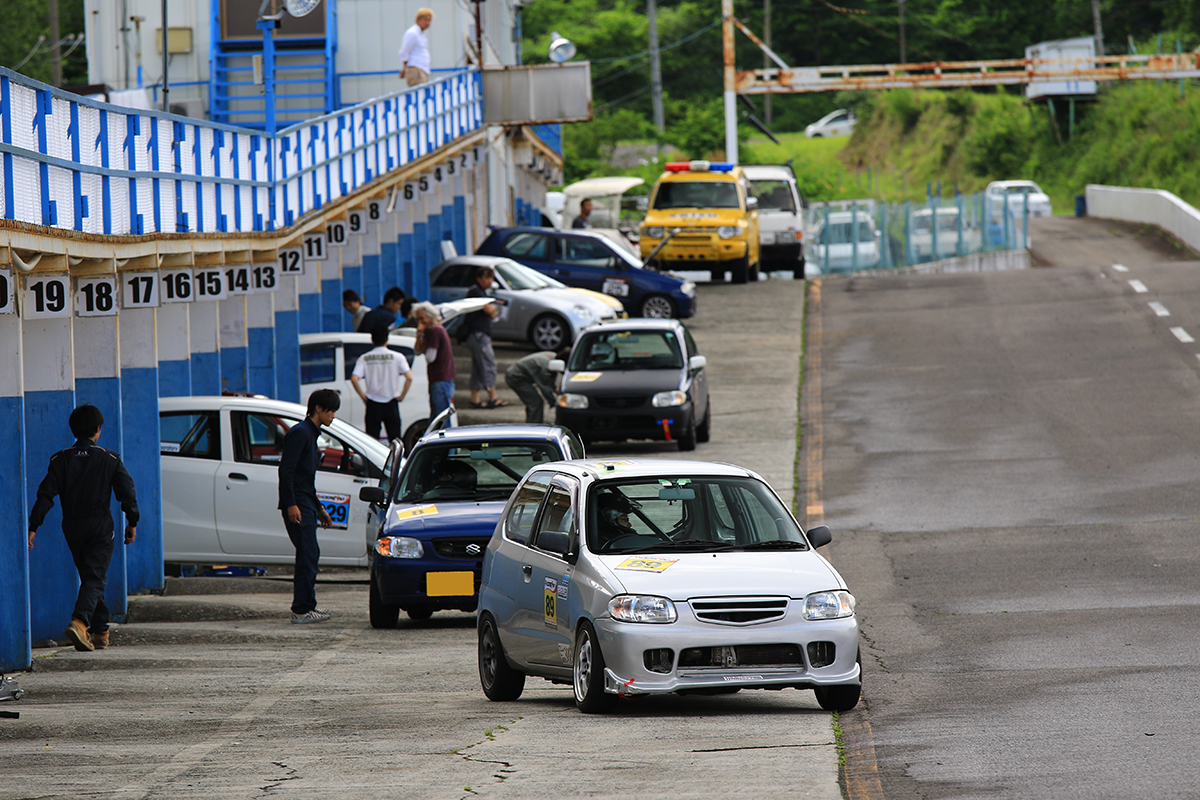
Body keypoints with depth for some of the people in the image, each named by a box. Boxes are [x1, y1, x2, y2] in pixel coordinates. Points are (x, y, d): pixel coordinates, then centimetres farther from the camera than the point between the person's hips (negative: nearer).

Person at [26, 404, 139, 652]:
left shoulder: (61, 460, 1)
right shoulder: (109, 459, -3)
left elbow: (46, 494, -5)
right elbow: (127, 491, -4)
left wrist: (33, 527, -6)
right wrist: (132, 522, 8)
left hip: (72, 528, 3)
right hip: (100, 527, -3)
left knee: (90, 576, 17)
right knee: (95, 578, -6)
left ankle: (100, 632, 22)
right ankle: (80, 621, -31)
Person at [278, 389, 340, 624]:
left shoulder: (311, 434, 20)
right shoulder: (300, 433, -11)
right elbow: (286, 470, -19)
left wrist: (319, 508, 29)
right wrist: (291, 504, -24)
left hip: (306, 505, 10)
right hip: (297, 506, -10)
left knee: (310, 555, 14)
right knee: (308, 555, -11)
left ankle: (307, 604, 22)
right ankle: (301, 610, -11)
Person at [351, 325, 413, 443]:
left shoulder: (364, 358, -2)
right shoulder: (397, 357, -5)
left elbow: (354, 379, -13)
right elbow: (409, 378, -15)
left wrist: (363, 396, -1)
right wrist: (401, 396, -3)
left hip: (373, 404, 1)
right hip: (391, 404, -1)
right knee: (395, 439, 6)